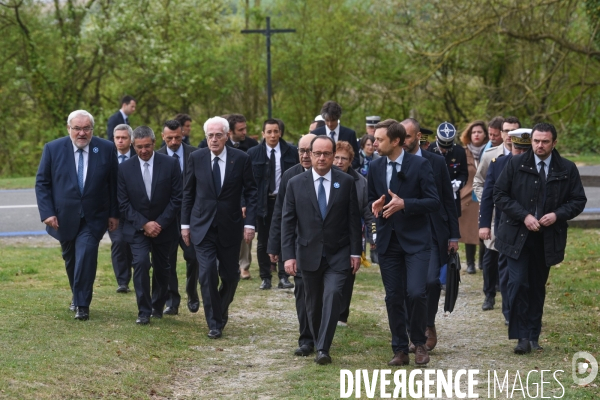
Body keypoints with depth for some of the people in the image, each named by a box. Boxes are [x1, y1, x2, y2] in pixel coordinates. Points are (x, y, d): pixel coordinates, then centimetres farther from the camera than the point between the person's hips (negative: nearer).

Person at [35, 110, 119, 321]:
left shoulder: (106, 149, -4)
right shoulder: (53, 149, -4)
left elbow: (114, 183, 2)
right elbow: (42, 183, -1)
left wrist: (114, 214, 1)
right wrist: (47, 213, -10)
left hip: (93, 218, -2)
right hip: (64, 217, 2)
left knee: (86, 254, -18)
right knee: (71, 258, 14)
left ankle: (82, 304, -11)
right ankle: (77, 296, 37)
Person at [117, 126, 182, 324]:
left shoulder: (170, 164, -8)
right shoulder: (125, 168, -6)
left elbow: (176, 198, -7)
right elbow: (124, 203, -5)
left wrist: (160, 223, -13)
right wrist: (144, 224, -15)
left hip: (164, 226, 1)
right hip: (137, 228, -1)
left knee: (162, 268, 11)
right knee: (141, 263, -17)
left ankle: (158, 306, 31)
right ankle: (144, 311, -11)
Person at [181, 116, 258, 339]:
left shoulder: (241, 159, -5)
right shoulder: (196, 158, -2)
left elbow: (250, 193, -1)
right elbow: (188, 193, 6)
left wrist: (250, 223, -8)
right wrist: (185, 224, 4)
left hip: (230, 227, 0)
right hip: (203, 227, 0)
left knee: (230, 275, 8)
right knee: (208, 274, -10)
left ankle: (221, 309, 37)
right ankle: (214, 324, -1)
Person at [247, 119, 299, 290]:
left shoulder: (291, 152, 0)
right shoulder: (253, 153, -1)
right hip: (262, 202, 0)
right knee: (262, 242, 5)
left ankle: (284, 277, 7)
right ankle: (265, 278, 13)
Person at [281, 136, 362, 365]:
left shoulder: (346, 182, 1)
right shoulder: (296, 184, 1)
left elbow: (354, 219, 2)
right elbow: (288, 222, 0)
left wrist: (355, 252, -2)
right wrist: (288, 255, -7)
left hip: (338, 254, -1)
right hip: (309, 254, 1)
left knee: (333, 295, -18)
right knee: (313, 302, 9)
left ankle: (323, 349, -19)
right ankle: (316, 343, 26)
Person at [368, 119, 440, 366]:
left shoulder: (419, 165, -7)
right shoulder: (375, 167, 7)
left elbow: (433, 202, -10)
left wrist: (404, 204, -22)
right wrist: (376, 206, -6)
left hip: (415, 240, -4)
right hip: (388, 241, 4)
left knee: (416, 293, -15)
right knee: (393, 298, 5)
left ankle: (419, 343, 6)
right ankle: (400, 350, 14)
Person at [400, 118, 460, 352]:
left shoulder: (436, 162, 3)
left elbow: (448, 200, 6)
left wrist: (454, 235, 3)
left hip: (432, 233, -1)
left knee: (431, 281, -13)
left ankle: (429, 326, 8)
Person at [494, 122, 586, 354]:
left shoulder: (567, 169, 1)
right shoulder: (516, 164, -2)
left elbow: (578, 201, 5)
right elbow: (500, 195, -2)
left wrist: (557, 215, -13)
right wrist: (524, 216, -14)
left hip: (547, 237, 2)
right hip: (518, 236, -2)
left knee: (537, 287, 11)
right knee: (518, 283, -11)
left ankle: (533, 336, 19)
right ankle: (521, 337, -7)